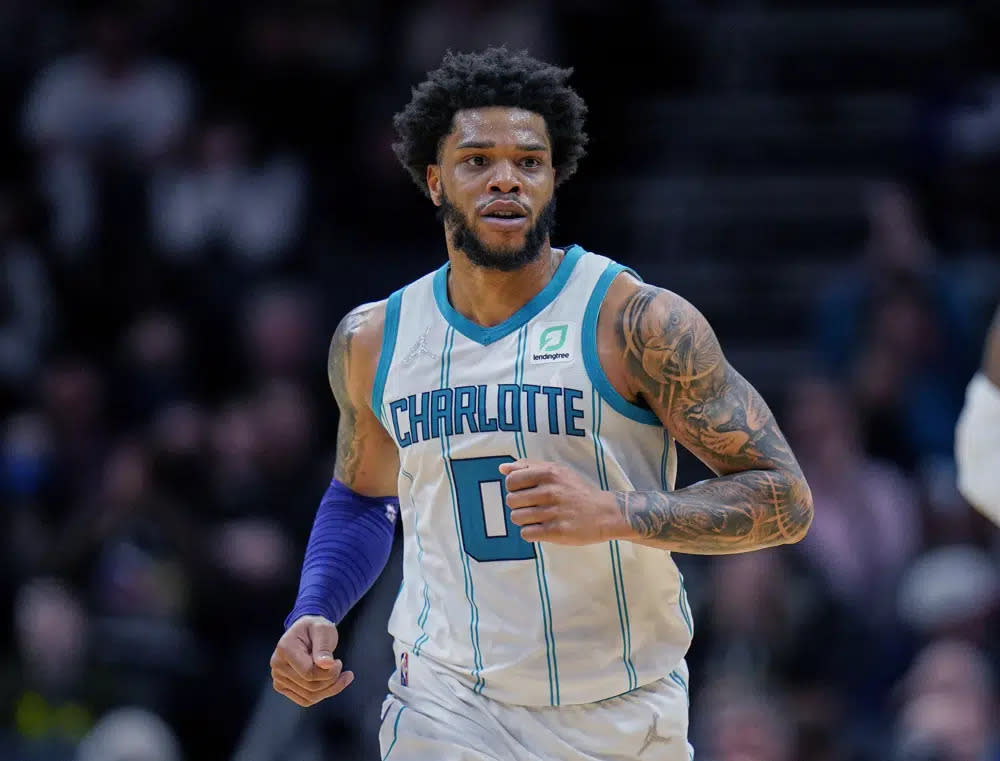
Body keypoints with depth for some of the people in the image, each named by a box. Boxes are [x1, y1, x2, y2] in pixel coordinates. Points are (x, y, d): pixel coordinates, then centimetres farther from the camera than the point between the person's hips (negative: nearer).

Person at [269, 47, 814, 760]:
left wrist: (610, 512, -26)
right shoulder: (373, 341, 3)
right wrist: (313, 615, 3)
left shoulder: (637, 321, -11)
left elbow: (786, 501, -12)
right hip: (446, 703, 2)